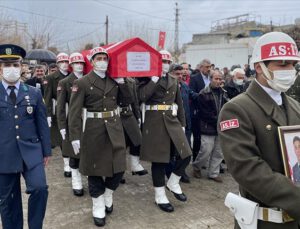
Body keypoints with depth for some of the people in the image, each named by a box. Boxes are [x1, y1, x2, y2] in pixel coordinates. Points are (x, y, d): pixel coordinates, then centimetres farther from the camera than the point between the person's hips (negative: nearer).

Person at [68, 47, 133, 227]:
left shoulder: (115, 81, 8)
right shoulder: (82, 83, -5)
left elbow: (128, 101, 6)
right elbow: (74, 112, -9)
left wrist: (122, 82, -4)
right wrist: (75, 137, -15)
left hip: (114, 128, 4)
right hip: (93, 130, -3)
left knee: (118, 166, 5)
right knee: (95, 169, 6)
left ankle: (108, 196, 32)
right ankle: (99, 208, 20)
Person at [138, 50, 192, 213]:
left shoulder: (174, 82, 14)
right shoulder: (148, 81, -1)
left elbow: (180, 104, 17)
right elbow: (142, 97, -20)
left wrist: (182, 124, 13)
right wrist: (154, 80, -19)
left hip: (172, 121, 5)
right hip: (155, 123, -5)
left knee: (185, 155, -2)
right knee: (159, 159, 1)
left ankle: (173, 183, 22)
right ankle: (160, 196, 15)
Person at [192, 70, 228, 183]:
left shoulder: (223, 93, 11)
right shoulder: (204, 94, -7)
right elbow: (205, 113, -11)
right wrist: (218, 121, -13)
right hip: (208, 128, -6)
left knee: (218, 153, 9)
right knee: (206, 151, -4)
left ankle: (213, 173, 22)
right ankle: (196, 167, 21)